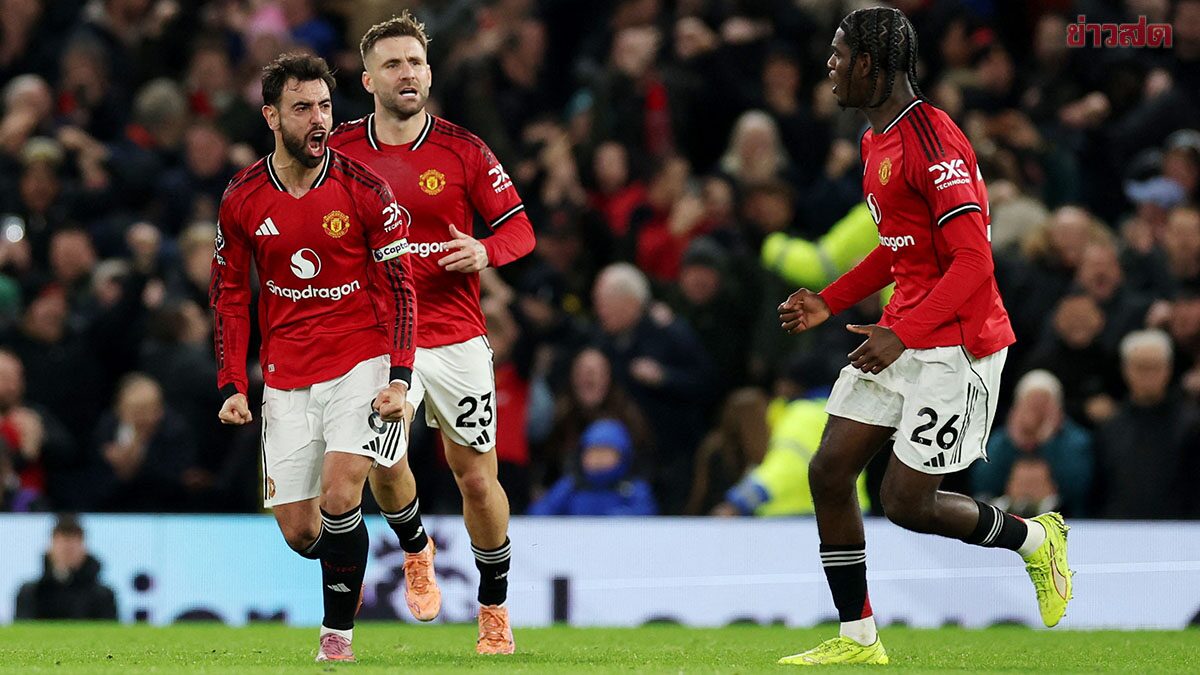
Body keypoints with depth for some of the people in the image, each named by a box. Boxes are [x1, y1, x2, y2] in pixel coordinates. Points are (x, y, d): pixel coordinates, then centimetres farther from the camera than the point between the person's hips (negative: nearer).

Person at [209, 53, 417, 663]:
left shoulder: (363, 189, -8)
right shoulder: (242, 199, -1)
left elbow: (398, 287, -3)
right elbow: (229, 296, 9)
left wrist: (399, 379, -13)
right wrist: (232, 386, 1)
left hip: (360, 362, -3)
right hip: (286, 378, 3)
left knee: (339, 496, -21)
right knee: (299, 531, -1)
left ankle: (338, 632, -6)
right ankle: (346, 567, 34)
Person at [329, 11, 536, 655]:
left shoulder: (463, 150, -2)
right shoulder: (340, 150, 0)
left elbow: (518, 225, 3)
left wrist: (486, 251, -18)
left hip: (456, 335, 0)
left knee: (477, 476, 2)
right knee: (382, 460, -19)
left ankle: (494, 608, 22)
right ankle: (415, 550, 14)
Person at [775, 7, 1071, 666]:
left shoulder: (931, 140, -20)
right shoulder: (876, 142, 12)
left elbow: (973, 261, -23)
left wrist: (902, 336, -27)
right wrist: (828, 302, 15)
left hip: (956, 345, -9)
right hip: (901, 334, 9)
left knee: (906, 501, -7)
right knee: (828, 472, 2)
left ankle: (1036, 538, 19)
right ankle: (857, 639, 10)